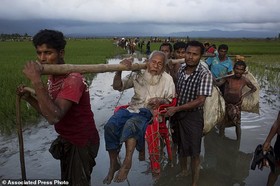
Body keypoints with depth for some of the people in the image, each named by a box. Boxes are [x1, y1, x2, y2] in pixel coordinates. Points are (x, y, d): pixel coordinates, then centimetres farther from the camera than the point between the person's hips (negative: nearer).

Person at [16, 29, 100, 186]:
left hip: (82, 143, -9)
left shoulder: (73, 79, -27)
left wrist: (36, 80, -39)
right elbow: (49, 112, 8)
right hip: (67, 140, 9)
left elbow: (54, 117, -40)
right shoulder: (53, 77, 3)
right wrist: (28, 97, -6)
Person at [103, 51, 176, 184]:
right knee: (110, 126, -24)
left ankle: (127, 162, -24)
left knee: (131, 124, -38)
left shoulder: (167, 79, 4)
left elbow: (171, 100, 8)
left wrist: (161, 100, -15)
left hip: (149, 112, -3)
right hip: (132, 108, 4)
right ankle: (113, 164, -8)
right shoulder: (138, 74, 9)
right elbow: (117, 86, 9)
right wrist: (119, 71, -10)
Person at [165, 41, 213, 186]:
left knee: (194, 151, 7)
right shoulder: (181, 69, -1)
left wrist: (176, 108, -21)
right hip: (178, 113, 6)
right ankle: (183, 170, 48)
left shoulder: (205, 74, -20)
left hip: (194, 116, -6)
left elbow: (200, 101, -23)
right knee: (181, 146, 22)